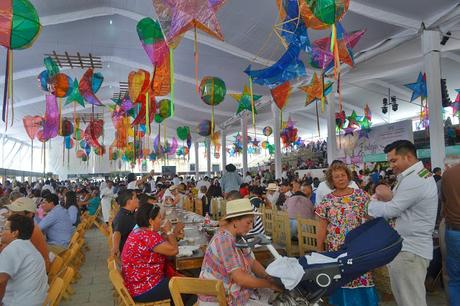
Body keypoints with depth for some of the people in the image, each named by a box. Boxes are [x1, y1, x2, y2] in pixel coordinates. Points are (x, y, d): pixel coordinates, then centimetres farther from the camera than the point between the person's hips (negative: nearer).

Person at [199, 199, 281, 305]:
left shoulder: (237, 237, 4)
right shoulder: (224, 240, -25)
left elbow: (252, 262, 7)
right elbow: (240, 279, -27)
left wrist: (269, 277, -9)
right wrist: (270, 284, -17)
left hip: (232, 294, 9)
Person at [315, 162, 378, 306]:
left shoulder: (361, 195, 0)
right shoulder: (327, 201, 0)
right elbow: (322, 227, 3)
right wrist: (319, 250, 2)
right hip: (336, 248, 0)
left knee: (361, 277, 4)